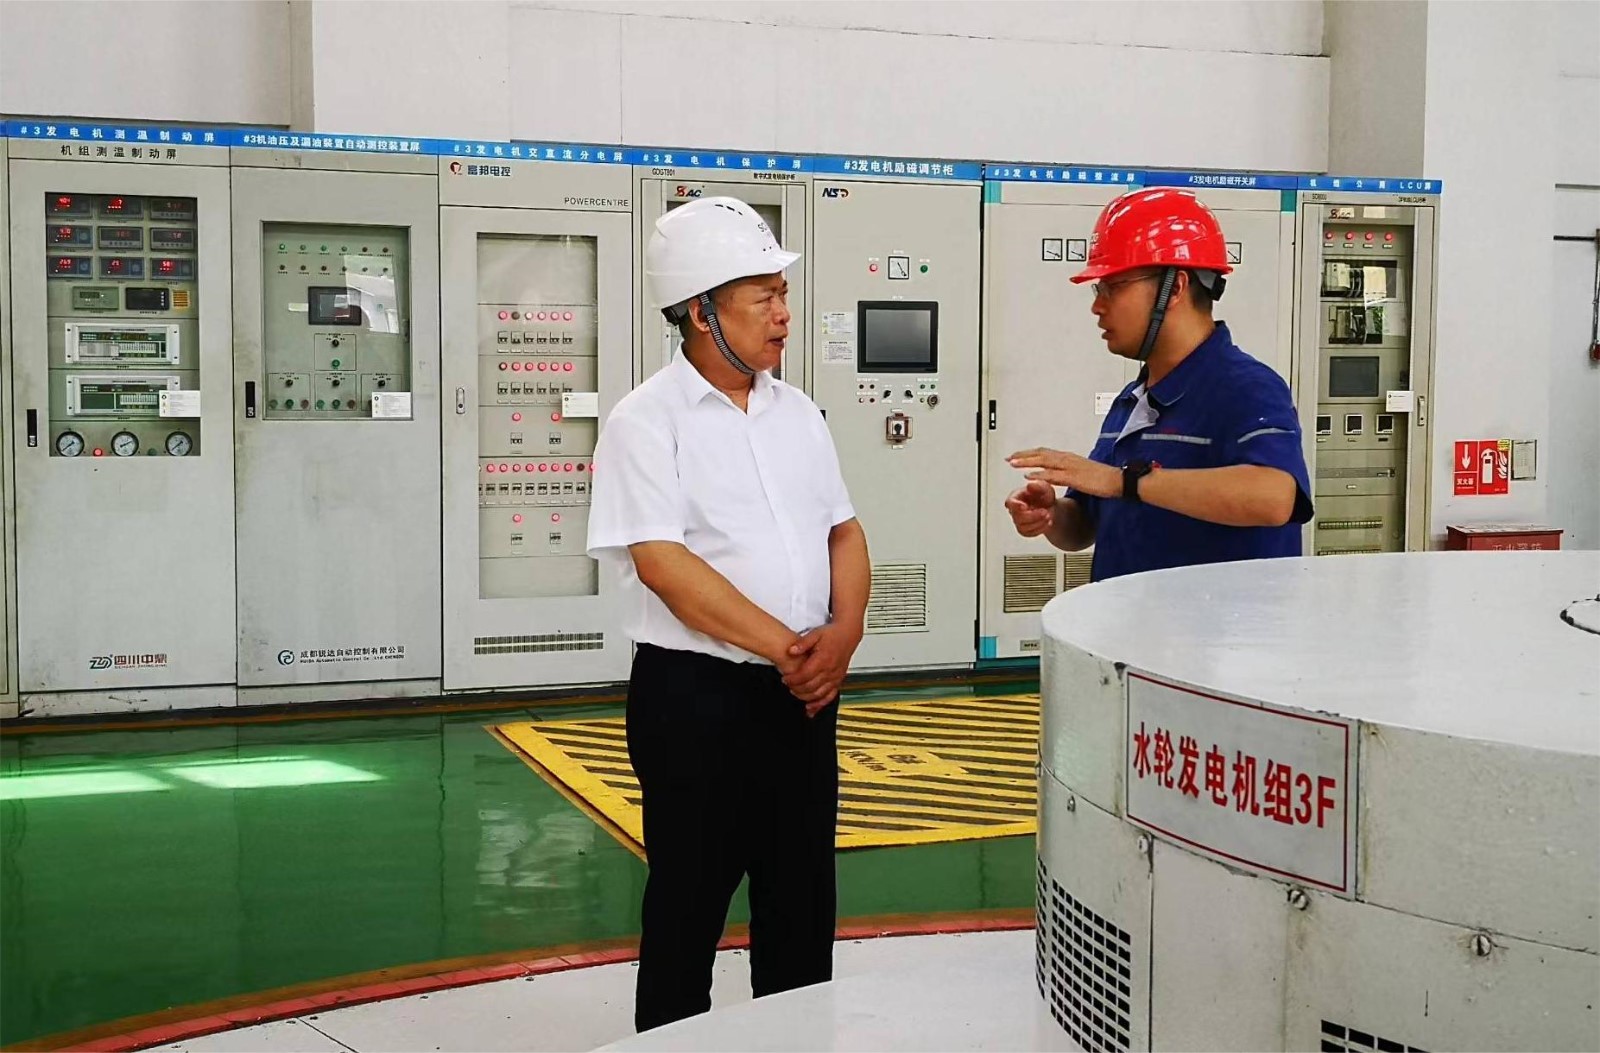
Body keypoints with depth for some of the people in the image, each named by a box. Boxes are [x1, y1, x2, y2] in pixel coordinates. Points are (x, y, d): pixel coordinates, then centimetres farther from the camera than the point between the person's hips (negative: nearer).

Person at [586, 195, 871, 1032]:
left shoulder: (797, 413, 11)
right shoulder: (647, 421, -9)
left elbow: (843, 531, 11)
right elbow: (662, 562, -18)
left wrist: (843, 631, -9)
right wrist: (784, 647, -18)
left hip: (804, 691, 6)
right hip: (695, 694, -6)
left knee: (803, 902, 14)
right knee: (689, 908, 5)